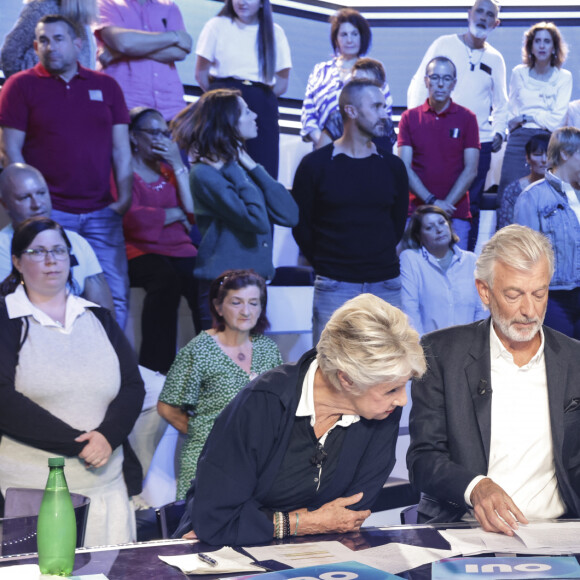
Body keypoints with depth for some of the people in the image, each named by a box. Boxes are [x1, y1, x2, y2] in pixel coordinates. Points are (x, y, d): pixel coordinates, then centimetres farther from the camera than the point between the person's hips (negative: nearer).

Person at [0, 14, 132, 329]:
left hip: (101, 213, 3)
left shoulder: (106, 86, 14)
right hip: (48, 214, -3)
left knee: (115, 297, -1)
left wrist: (124, 199, 1)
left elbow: (121, 148, 12)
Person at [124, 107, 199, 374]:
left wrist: (178, 167, 4)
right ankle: (156, 369, -34)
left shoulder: (169, 170, 22)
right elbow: (132, 219, -12)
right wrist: (175, 214, 2)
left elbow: (193, 213, 7)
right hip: (141, 250, -4)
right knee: (167, 280, -37)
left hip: (180, 250, 5)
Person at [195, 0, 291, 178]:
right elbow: (201, 74, 6)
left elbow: (282, 82, 11)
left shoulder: (275, 32, 13)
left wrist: (259, 97, 3)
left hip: (262, 109, 2)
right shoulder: (217, 25, 8)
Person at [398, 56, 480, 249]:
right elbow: (405, 168, 1)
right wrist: (432, 202, -11)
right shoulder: (410, 117, 8)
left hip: (456, 215, 0)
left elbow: (471, 170, 2)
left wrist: (447, 204, -9)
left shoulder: (467, 118, 7)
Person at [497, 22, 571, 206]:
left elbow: (557, 120, -3)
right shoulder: (519, 73, 11)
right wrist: (543, 119, 2)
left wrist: (525, 118, -4)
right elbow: (512, 112, 14)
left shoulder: (563, 77, 4)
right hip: (519, 140, 2)